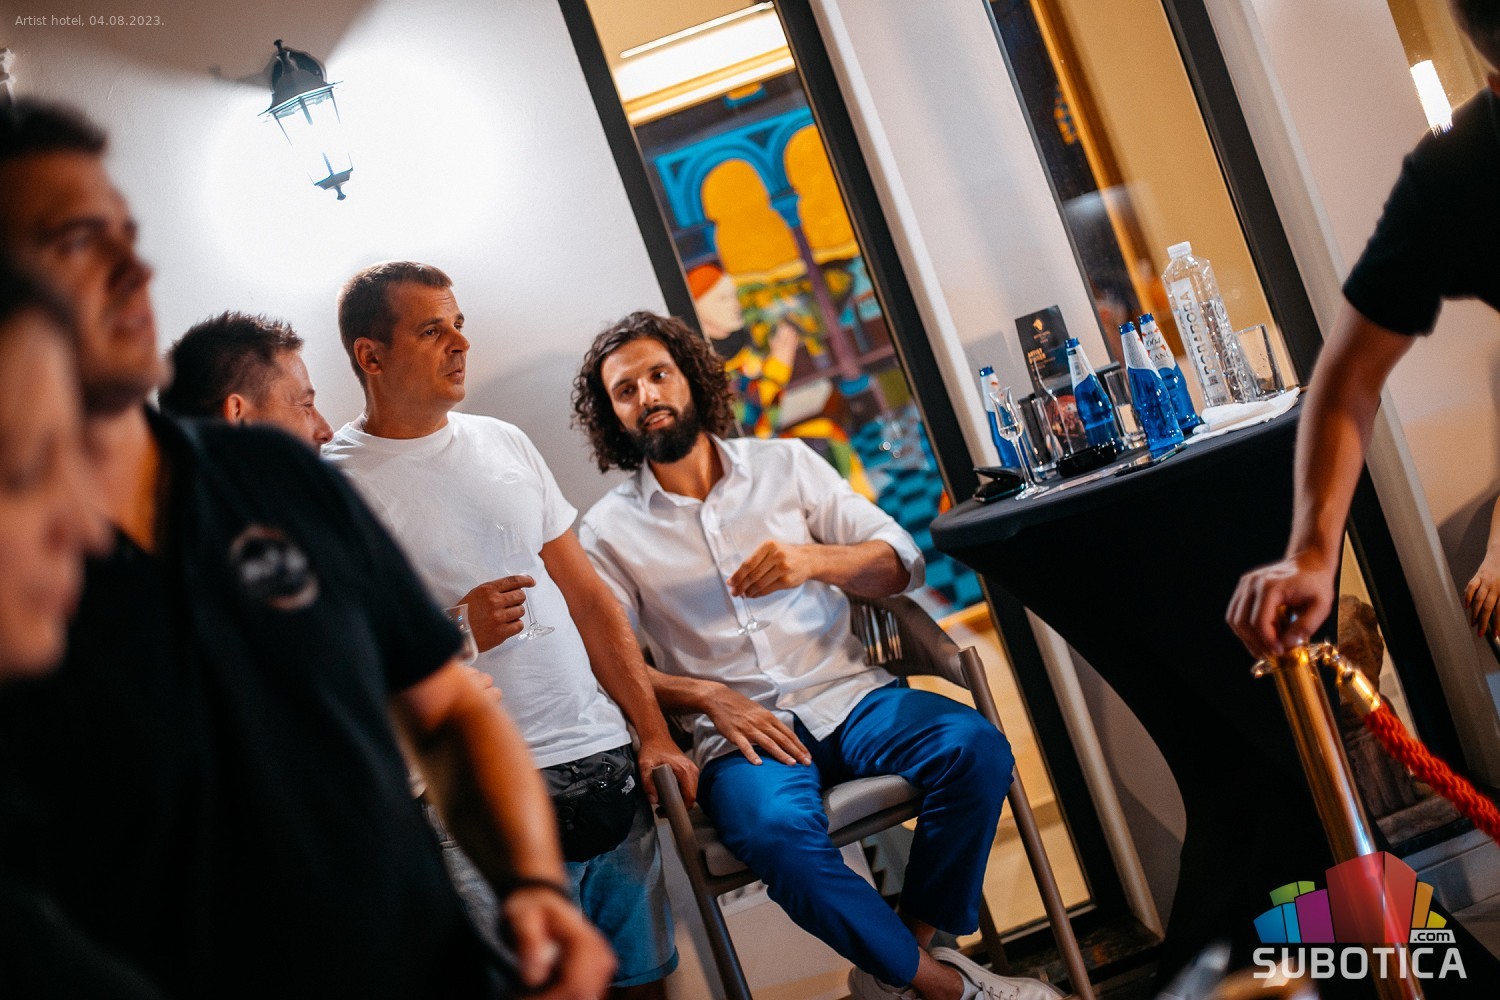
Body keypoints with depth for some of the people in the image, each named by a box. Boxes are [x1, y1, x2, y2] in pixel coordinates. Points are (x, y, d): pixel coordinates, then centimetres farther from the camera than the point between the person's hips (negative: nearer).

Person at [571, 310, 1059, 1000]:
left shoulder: (785, 463, 12)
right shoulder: (609, 530, 7)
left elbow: (900, 560, 7)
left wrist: (813, 561, -13)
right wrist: (710, 696, -15)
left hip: (846, 693, 3)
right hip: (737, 730, -2)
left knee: (975, 746, -25)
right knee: (779, 834, -35)